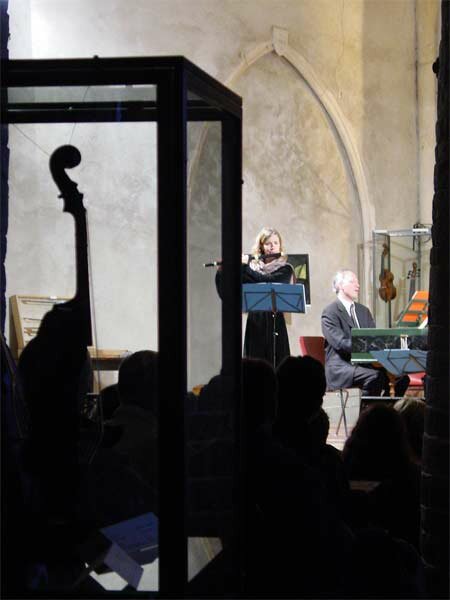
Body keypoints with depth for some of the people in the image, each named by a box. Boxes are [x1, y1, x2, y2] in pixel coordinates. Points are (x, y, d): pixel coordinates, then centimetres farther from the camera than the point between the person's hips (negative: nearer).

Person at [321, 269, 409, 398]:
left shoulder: (363, 311, 21)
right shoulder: (330, 312, -4)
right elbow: (340, 343, -17)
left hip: (363, 363, 7)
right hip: (340, 367, -7)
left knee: (402, 377, -17)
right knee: (376, 376, -34)